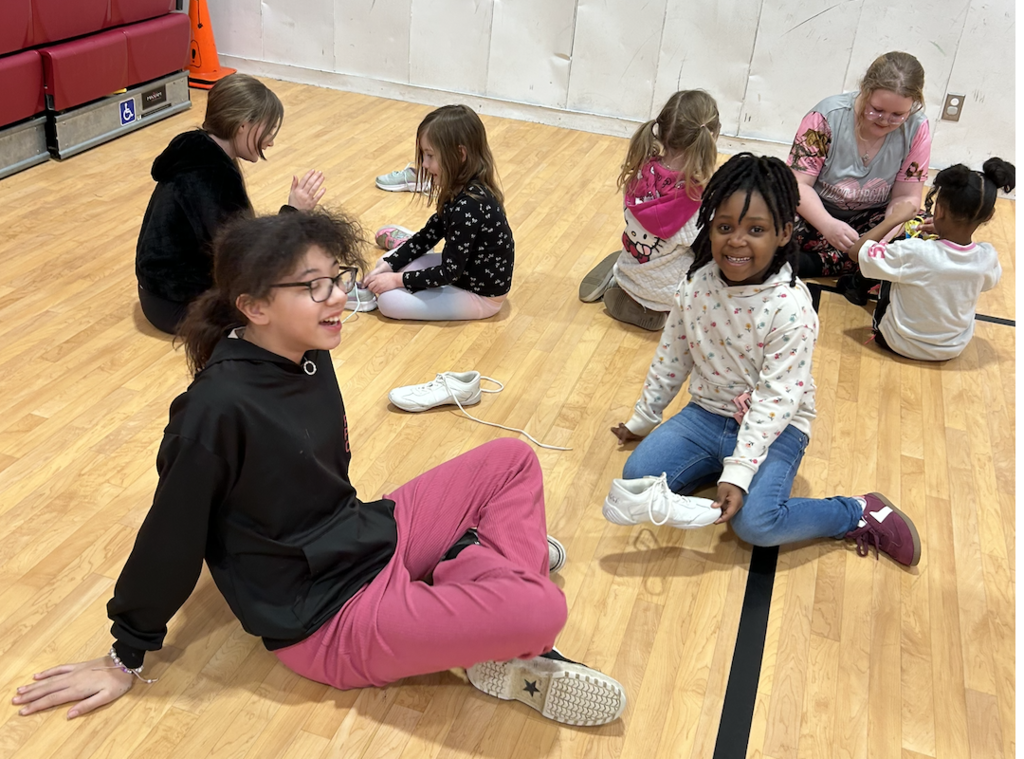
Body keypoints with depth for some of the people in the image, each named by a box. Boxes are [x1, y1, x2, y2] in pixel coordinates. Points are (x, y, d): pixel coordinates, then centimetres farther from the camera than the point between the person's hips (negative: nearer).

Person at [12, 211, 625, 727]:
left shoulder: (310, 356, -3)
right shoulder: (220, 408, -27)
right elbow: (171, 536, -17)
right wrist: (128, 656, -6)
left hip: (371, 534, 9)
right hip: (327, 618, -8)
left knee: (512, 459, 9)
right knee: (542, 608, -23)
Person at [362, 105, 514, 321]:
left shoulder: (469, 205, -32)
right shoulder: (460, 189, -3)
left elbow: (448, 271, -26)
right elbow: (429, 233, 5)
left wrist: (397, 279, -18)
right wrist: (387, 266, -3)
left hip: (481, 295, -9)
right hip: (466, 271, 9)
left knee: (389, 300, -16)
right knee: (387, 261, 5)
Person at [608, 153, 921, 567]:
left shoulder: (791, 307, -23)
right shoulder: (696, 285, -7)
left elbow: (776, 397, -23)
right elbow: (671, 359, 6)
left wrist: (739, 472, -29)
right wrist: (643, 419, 15)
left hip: (774, 426, -5)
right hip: (707, 412, 5)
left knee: (754, 521, -26)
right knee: (637, 476, -12)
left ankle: (860, 513, -1)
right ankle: (713, 465, 12)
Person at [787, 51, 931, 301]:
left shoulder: (917, 130, -13)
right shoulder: (827, 116, -20)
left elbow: (906, 197, -9)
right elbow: (798, 184, -21)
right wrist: (828, 225, -40)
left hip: (872, 218, 2)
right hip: (817, 213, -2)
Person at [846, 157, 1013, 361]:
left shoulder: (913, 253, -33)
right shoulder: (988, 257, -19)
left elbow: (856, 251, -21)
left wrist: (895, 218, -12)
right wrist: (944, 232, 5)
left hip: (899, 343, -3)